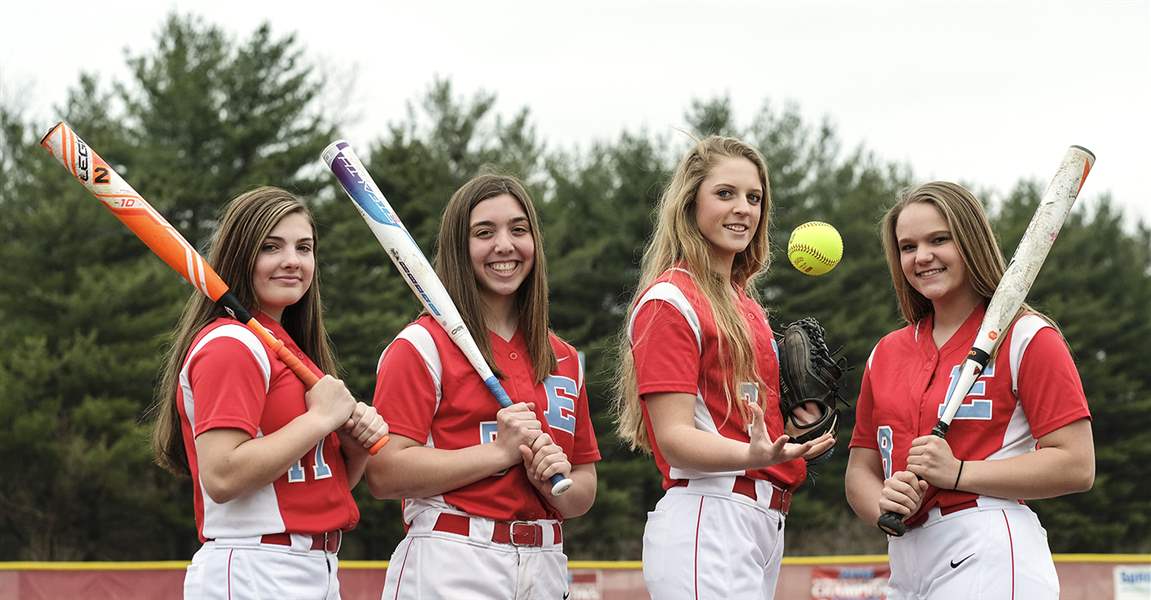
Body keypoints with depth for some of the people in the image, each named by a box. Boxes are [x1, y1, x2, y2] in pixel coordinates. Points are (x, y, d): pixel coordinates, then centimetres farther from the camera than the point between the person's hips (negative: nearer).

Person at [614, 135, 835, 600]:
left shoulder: (745, 304, 22)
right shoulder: (669, 299, -7)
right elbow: (674, 439, -15)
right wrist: (753, 456, -32)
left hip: (765, 522, 9)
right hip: (707, 521, -9)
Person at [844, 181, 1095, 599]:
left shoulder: (1027, 337, -1)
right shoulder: (887, 353, 17)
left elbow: (1077, 466, -9)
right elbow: (860, 472, 18)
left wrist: (957, 472, -15)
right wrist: (885, 505, -5)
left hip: (991, 564, -5)